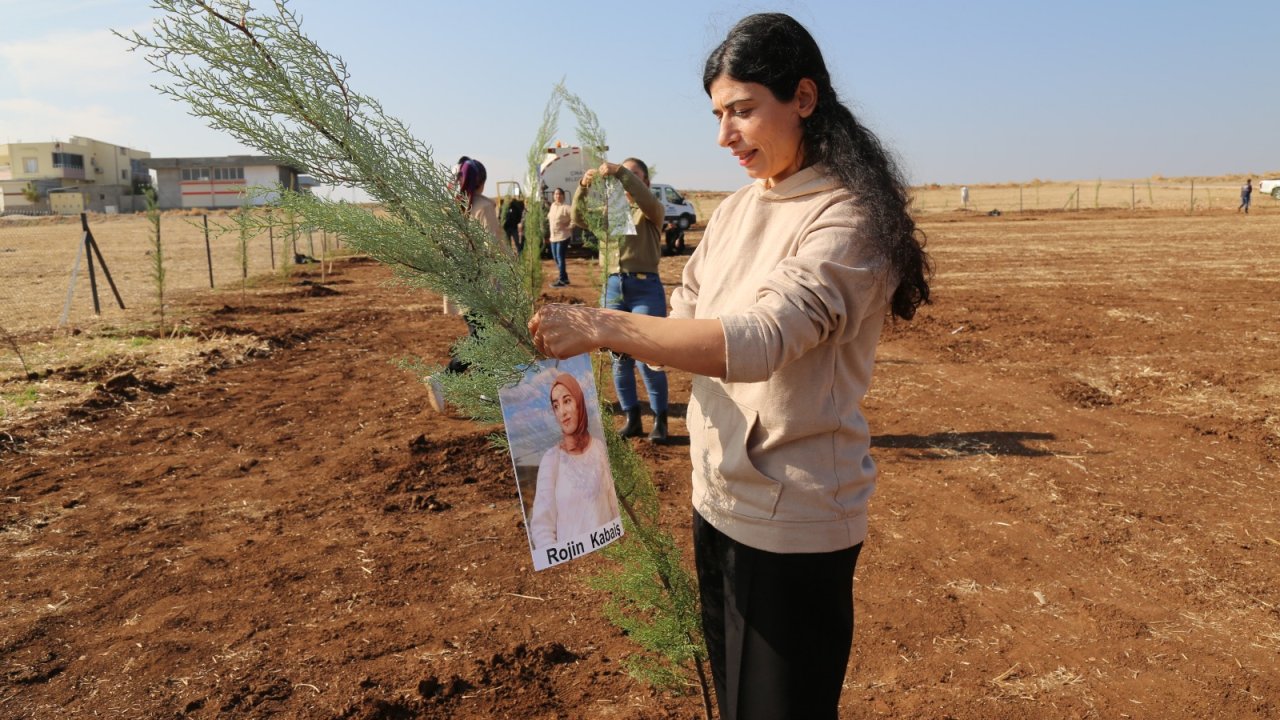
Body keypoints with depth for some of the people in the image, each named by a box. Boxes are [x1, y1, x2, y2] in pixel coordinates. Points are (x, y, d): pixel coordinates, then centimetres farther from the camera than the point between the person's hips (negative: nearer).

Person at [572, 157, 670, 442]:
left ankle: (660, 420, 7)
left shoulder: (652, 212, 6)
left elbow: (648, 201, -18)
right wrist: (583, 187, -18)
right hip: (613, 287, 4)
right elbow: (579, 219, -1)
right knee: (619, 358, 7)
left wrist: (621, 173, -27)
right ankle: (631, 419, 18)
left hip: (645, 287, -4)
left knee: (648, 359, -6)